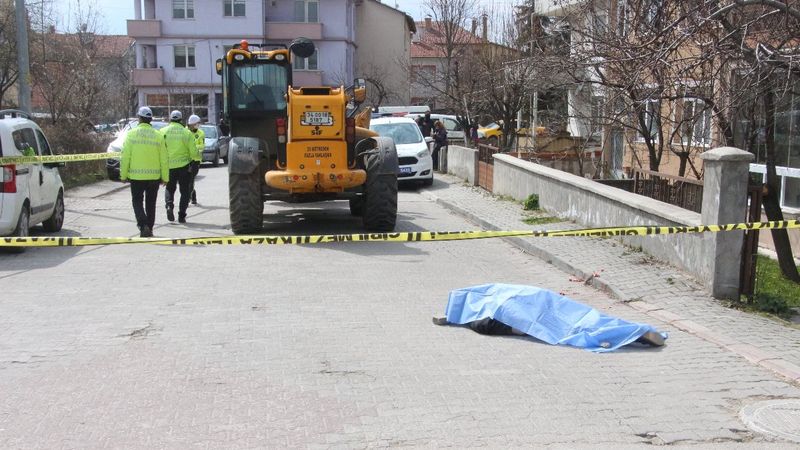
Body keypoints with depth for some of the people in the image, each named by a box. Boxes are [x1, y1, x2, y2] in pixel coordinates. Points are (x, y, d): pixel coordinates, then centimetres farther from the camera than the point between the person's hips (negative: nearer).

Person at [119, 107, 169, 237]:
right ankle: (149, 229, 20)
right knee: (151, 203, 14)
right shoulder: (158, 135, -2)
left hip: (136, 176, -2)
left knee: (137, 201, 8)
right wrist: (165, 177, 7)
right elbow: (164, 159, -1)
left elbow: (125, 157, -7)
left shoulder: (131, 134, -6)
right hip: (154, 176, 2)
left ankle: (143, 225, -12)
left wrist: (123, 175, 1)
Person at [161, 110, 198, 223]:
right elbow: (193, 151, -8)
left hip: (168, 166, 1)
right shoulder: (187, 133, -7)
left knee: (169, 188, 19)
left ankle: (169, 205, -7)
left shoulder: (163, 131, -3)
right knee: (185, 191, 10)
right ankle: (181, 216, 5)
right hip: (184, 165, -1)